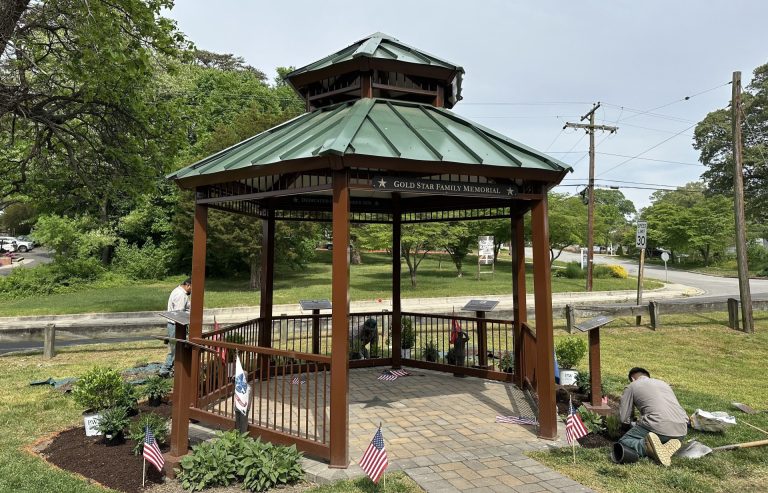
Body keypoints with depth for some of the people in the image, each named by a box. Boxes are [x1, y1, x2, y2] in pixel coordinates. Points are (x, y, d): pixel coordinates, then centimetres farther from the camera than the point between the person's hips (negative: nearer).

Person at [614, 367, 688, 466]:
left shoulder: (631, 386, 14)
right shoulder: (664, 383, 31)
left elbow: (624, 418, 7)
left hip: (658, 427, -5)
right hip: (681, 432, 6)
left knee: (623, 443, 7)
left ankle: (647, 447, -21)